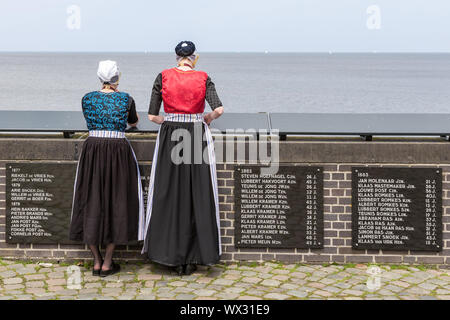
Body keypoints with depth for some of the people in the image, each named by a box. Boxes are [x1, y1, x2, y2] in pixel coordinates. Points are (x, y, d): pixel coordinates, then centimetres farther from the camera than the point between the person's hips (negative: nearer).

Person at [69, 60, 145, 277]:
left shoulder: (87, 98, 4)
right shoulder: (126, 99, 0)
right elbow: (134, 123, 19)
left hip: (92, 151, 2)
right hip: (118, 152, -2)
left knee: (92, 202, 11)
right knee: (116, 202, 6)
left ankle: (96, 261, 17)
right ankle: (107, 263, 9)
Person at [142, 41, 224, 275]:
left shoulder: (163, 77, 1)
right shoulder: (203, 78, 0)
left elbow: (152, 116, 0)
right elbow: (218, 109, -12)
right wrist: (207, 118, 9)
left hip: (169, 137, 1)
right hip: (197, 138, 0)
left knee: (169, 195, 9)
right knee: (197, 196, 7)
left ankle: (172, 255, 14)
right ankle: (191, 258, 11)